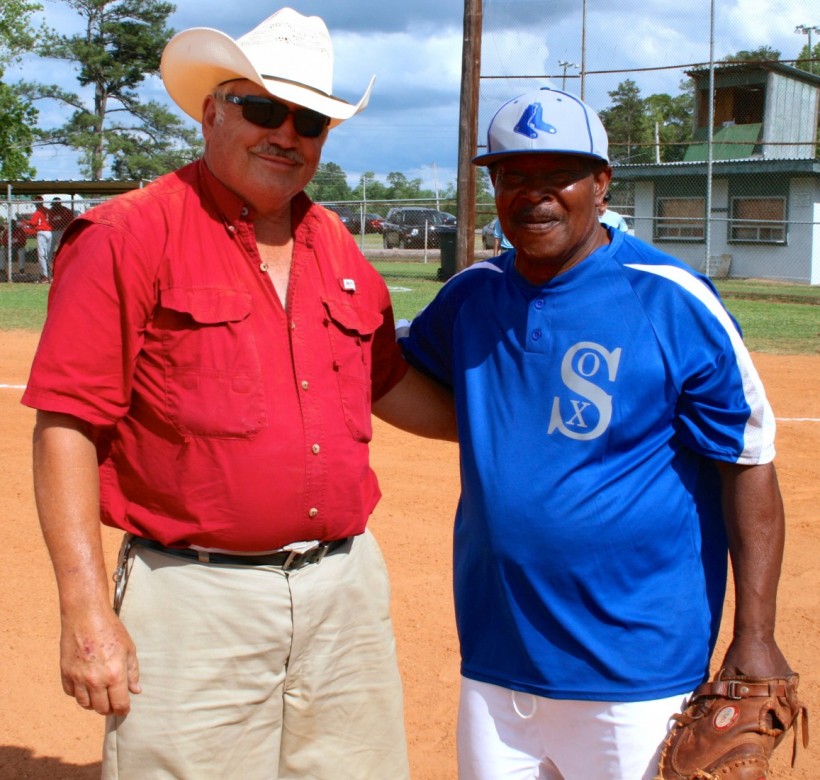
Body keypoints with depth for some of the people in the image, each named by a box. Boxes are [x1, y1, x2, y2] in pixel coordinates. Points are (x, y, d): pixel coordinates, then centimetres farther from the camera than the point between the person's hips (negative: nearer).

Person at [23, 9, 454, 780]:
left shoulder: (338, 250, 11)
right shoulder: (129, 235, -8)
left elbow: (391, 384, 23)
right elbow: (67, 426, -12)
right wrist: (86, 612, -16)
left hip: (348, 588, 6)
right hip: (196, 599, -6)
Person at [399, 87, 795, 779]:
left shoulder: (675, 302, -10)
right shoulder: (470, 296, 5)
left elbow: (750, 464, -9)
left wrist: (755, 636, -14)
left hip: (634, 670, -4)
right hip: (494, 656, 5)